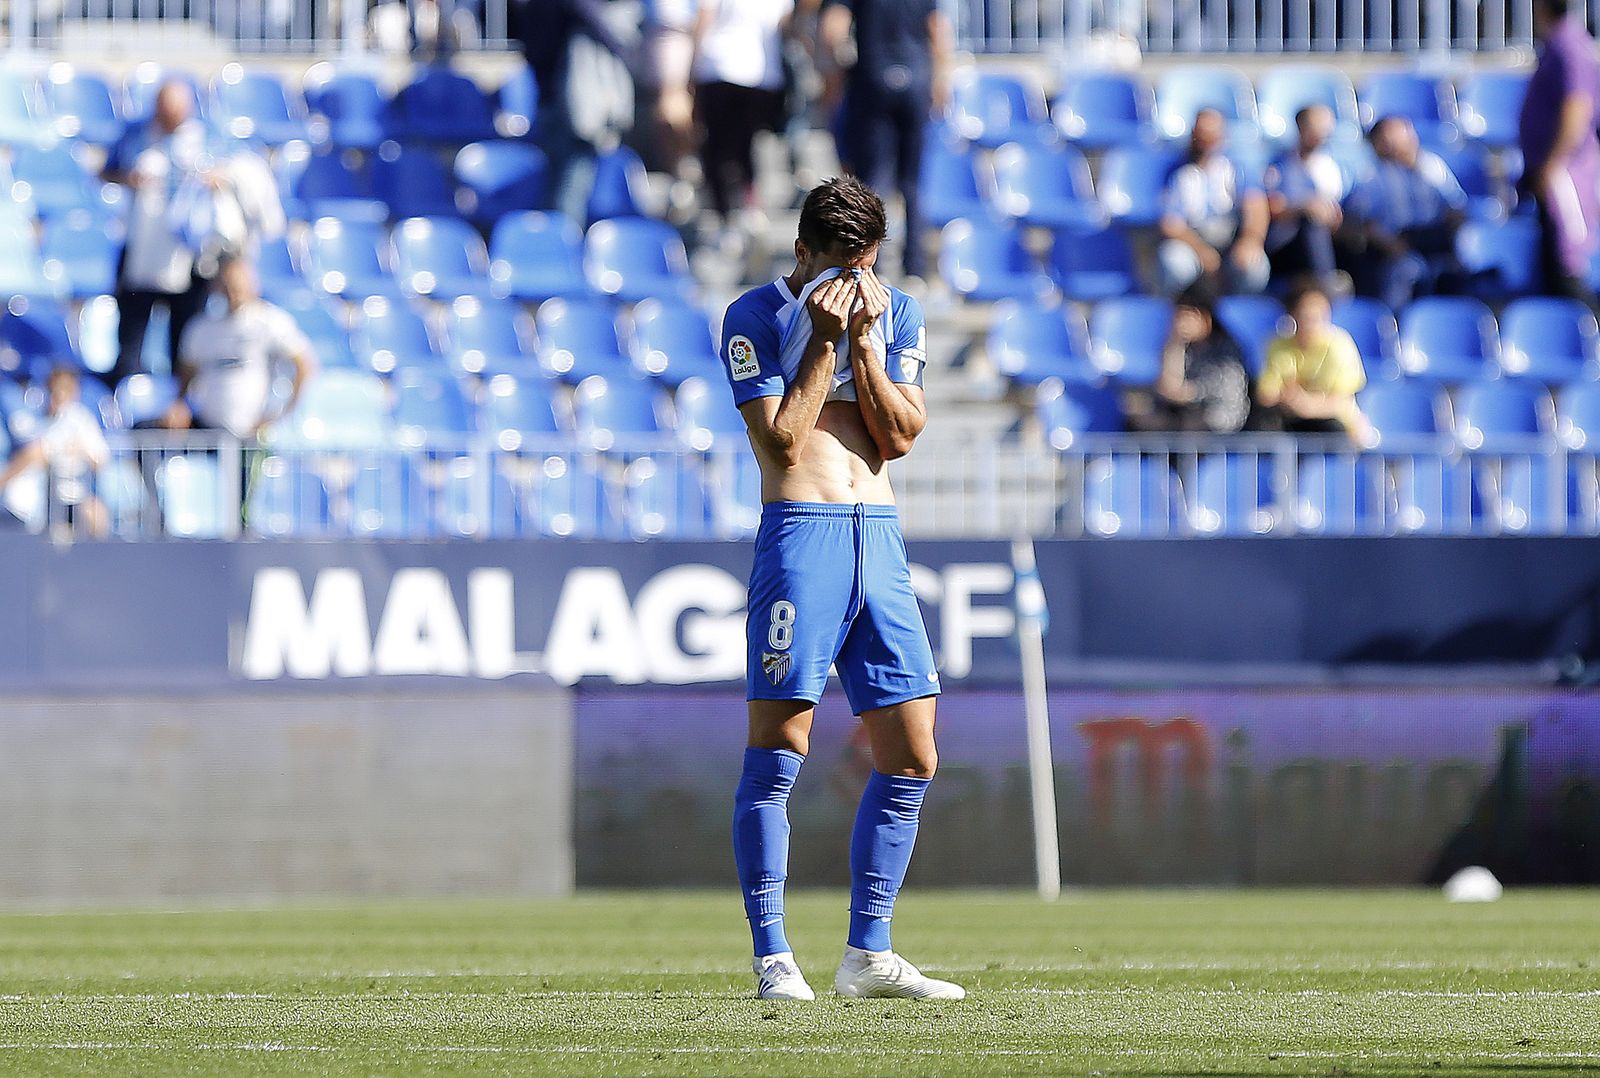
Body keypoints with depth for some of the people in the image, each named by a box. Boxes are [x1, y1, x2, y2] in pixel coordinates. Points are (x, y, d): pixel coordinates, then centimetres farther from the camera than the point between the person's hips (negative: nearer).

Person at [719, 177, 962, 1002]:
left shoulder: (897, 314, 14)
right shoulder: (754, 318, -1)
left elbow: (898, 437, 4)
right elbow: (784, 441, -9)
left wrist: (864, 342, -5)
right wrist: (824, 342, -10)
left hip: (879, 538, 6)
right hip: (800, 532, -5)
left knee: (912, 759, 4)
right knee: (777, 753, -9)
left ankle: (868, 953, 12)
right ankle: (773, 957, -5)